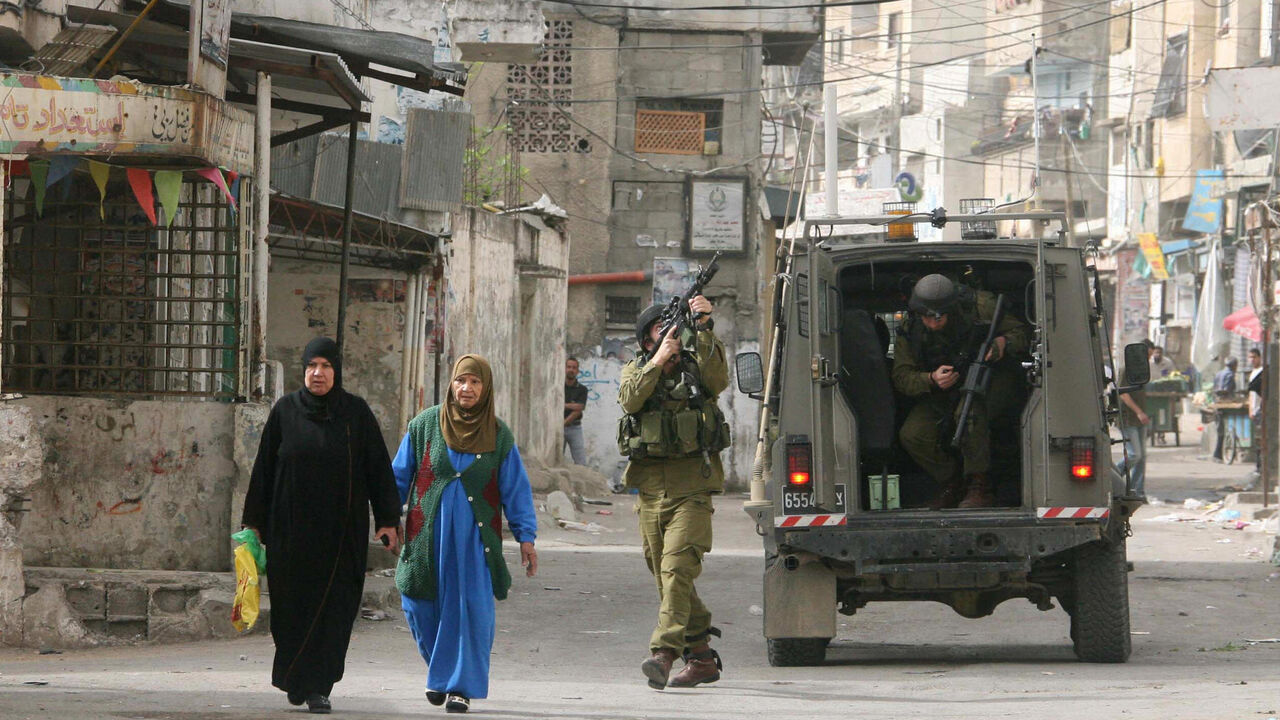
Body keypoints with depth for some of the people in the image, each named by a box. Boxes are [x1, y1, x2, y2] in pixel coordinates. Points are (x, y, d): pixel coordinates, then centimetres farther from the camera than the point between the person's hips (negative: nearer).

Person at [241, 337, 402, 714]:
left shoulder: (356, 413, 1)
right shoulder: (285, 411, 2)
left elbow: (379, 468, 1)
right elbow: (264, 467, 4)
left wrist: (388, 520, -5)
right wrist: (253, 522, 2)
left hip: (341, 531, -1)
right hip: (291, 525, 1)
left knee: (333, 608, -5)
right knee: (292, 606, 6)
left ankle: (317, 686, -1)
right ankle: (295, 677, 27)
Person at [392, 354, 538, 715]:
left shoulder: (498, 434, 4)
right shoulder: (425, 425, 4)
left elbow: (515, 488, 6)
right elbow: (400, 476, 10)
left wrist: (525, 537, 1)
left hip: (475, 535, -1)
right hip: (428, 533, 1)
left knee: (471, 608, -9)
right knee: (423, 606, 1)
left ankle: (461, 685, 1)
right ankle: (440, 672, 26)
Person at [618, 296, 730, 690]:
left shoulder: (696, 365, 6)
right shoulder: (635, 370, 11)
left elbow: (718, 379, -17)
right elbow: (630, 400, -9)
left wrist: (703, 328, -24)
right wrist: (660, 359, -18)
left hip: (691, 485, -4)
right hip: (650, 486, 4)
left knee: (678, 566, -18)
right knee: (664, 573, 8)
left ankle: (664, 653, -27)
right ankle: (701, 657, 19)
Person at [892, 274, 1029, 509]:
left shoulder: (979, 308, -20)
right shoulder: (911, 331, -11)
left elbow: (1021, 333, -11)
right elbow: (902, 377, -10)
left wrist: (1004, 344, -35)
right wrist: (932, 379, -31)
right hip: (942, 395, 4)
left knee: (968, 410, -38)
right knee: (912, 435, -19)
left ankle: (980, 487, -28)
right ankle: (952, 484, 5)